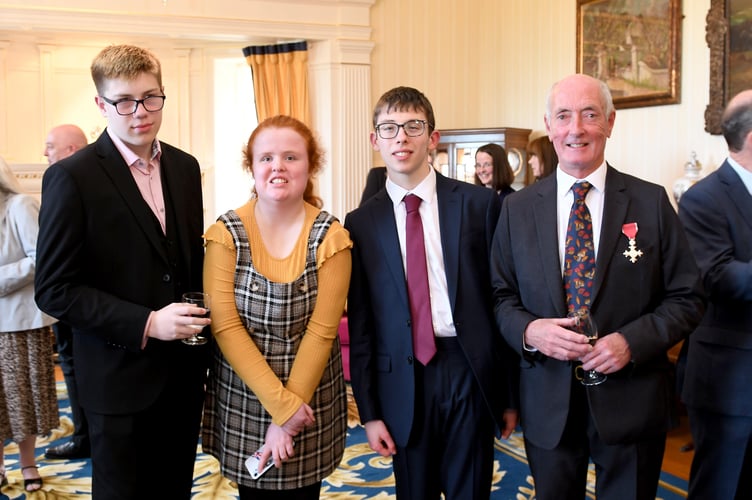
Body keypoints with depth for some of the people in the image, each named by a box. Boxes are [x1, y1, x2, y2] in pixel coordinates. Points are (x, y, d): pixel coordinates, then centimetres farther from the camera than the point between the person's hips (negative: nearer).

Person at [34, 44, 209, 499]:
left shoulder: (184, 167, 5)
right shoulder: (72, 178, -13)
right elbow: (55, 290, -14)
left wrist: (200, 316, 1)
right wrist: (146, 324, -21)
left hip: (184, 371, 5)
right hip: (120, 379, -5)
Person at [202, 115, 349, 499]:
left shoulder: (331, 237, -8)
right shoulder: (225, 234, -8)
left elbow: (321, 331, -11)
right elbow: (225, 326, -12)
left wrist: (293, 404, -14)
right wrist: (280, 405, -17)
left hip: (311, 400, 0)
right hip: (243, 398, 0)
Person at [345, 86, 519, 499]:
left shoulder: (479, 203, -1)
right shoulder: (361, 223, 3)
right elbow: (359, 323, 4)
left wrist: (511, 392, 2)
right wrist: (369, 410, 3)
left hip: (471, 373, -1)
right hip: (401, 382, 1)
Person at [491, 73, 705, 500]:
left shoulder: (652, 202, -3)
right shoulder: (518, 209, 1)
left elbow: (688, 298, -2)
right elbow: (503, 296, 5)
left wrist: (632, 341, -18)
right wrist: (528, 330, -16)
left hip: (631, 400, -1)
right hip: (548, 403, 1)